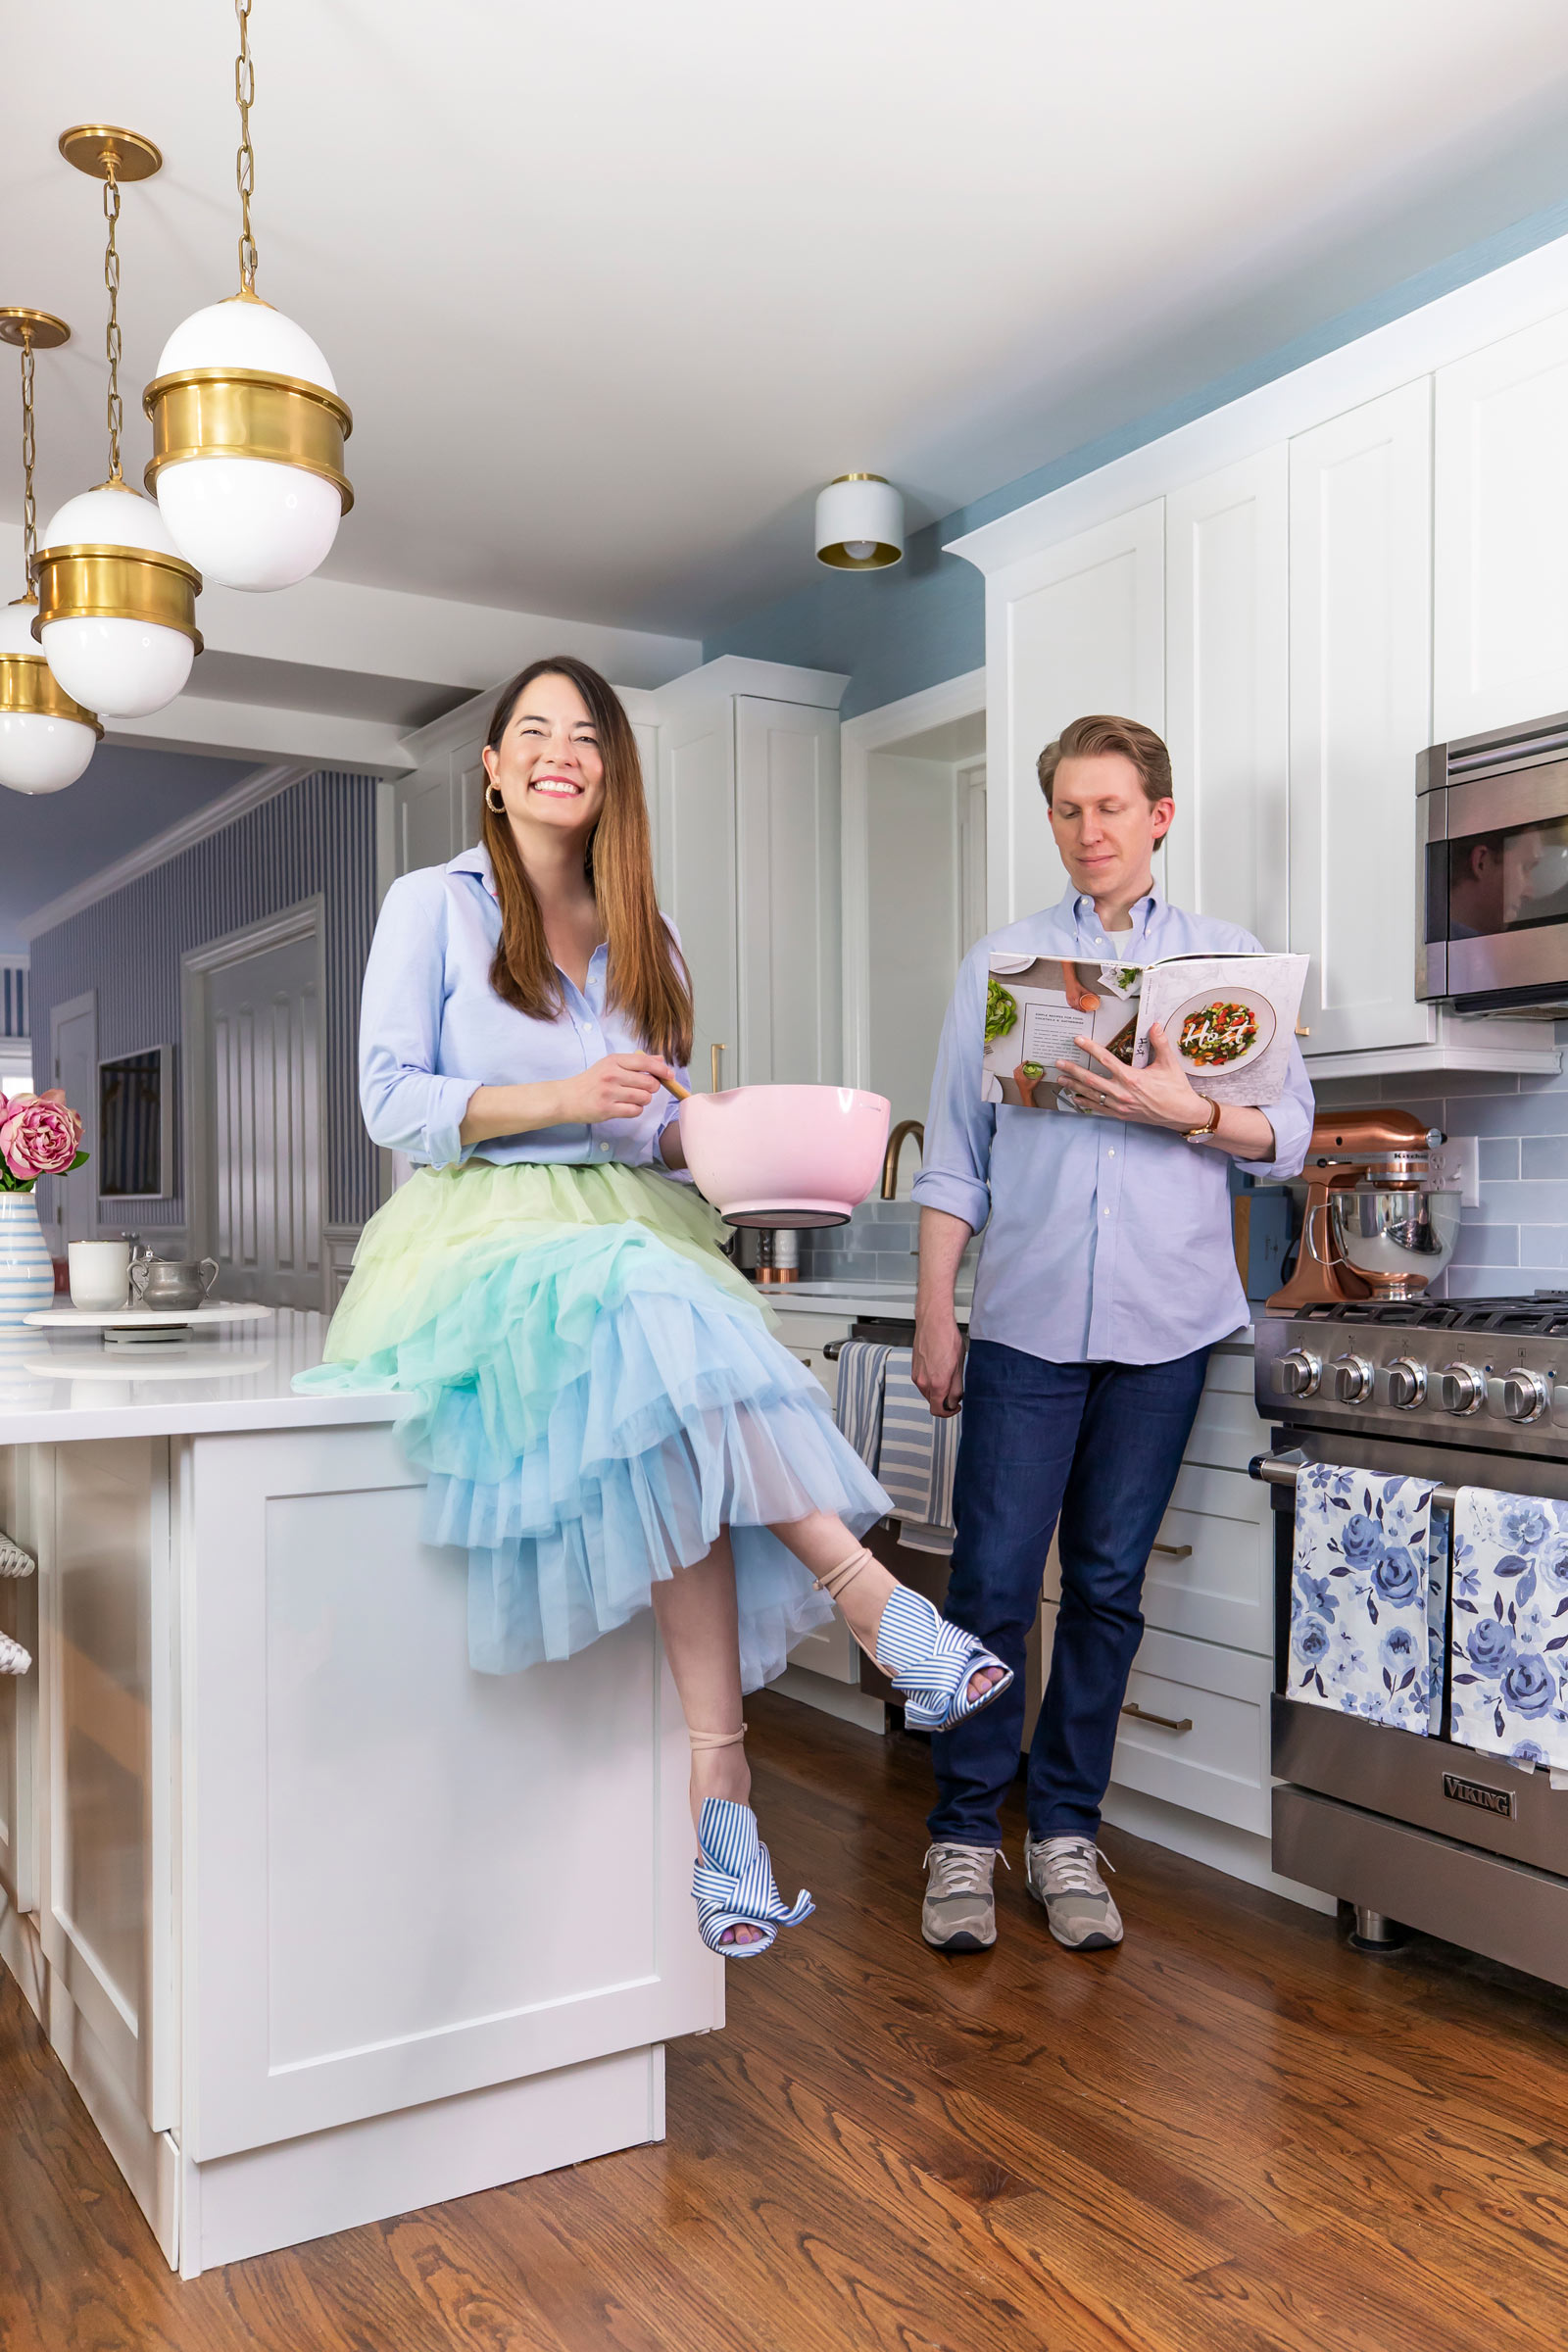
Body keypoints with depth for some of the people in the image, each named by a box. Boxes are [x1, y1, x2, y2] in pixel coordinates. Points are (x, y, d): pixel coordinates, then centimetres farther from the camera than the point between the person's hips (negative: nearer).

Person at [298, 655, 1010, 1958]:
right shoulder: (434, 905, 10)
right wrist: (559, 1097, -15)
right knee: (660, 1335, -38)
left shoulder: (647, 939, 22)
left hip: (639, 1231, 3)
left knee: (683, 1437, -31)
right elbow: (389, 1098, -1)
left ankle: (717, 1779, -34)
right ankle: (865, 1590, -35)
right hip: (488, 1228, -3)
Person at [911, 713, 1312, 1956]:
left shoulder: (1230, 957, 10)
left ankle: (1067, 1832, 20)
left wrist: (1190, 1111, -13)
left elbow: (1291, 1133, 6)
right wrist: (934, 1315, 1)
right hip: (1024, 1320, 0)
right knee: (992, 1583, -2)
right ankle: (965, 1834, 12)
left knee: (1108, 1586, 7)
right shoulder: (1001, 962, 10)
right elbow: (954, 1154, 7)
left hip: (1161, 1325, 1)